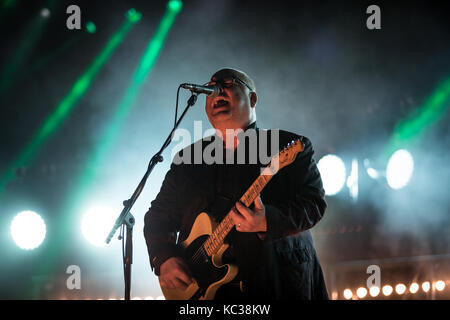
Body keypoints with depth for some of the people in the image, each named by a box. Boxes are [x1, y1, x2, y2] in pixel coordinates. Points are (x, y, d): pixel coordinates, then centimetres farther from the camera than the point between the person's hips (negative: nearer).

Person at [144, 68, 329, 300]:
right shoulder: (188, 158, 16)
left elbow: (315, 203, -6)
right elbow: (158, 216, 17)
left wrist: (268, 221, -23)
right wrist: (164, 260, -2)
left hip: (278, 283, -4)